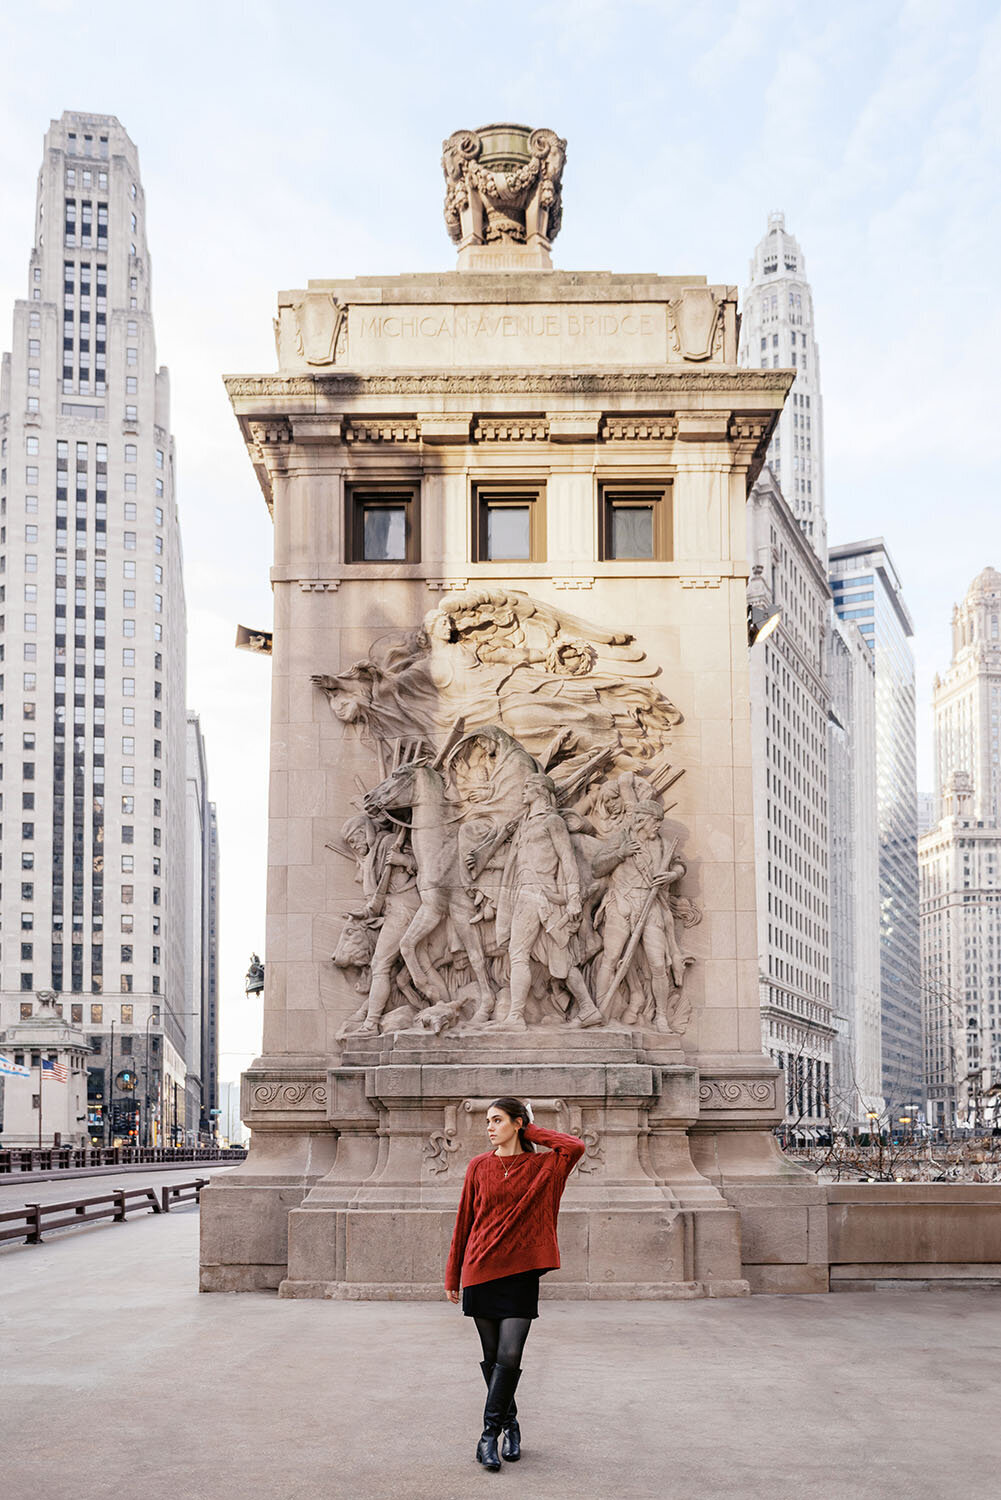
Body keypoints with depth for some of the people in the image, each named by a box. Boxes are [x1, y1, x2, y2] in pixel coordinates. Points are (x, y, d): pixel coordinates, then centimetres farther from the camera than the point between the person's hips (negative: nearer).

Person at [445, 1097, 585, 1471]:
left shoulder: (542, 1166, 1)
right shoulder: (479, 1167, 4)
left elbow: (575, 1147, -19)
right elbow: (464, 1222, 9)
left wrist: (533, 1131, -5)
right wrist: (453, 1275, 11)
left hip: (520, 1273, -2)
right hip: (480, 1270, 2)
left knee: (509, 1356, -12)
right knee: (492, 1357, 7)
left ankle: (489, 1436, -5)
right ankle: (510, 1425, 24)